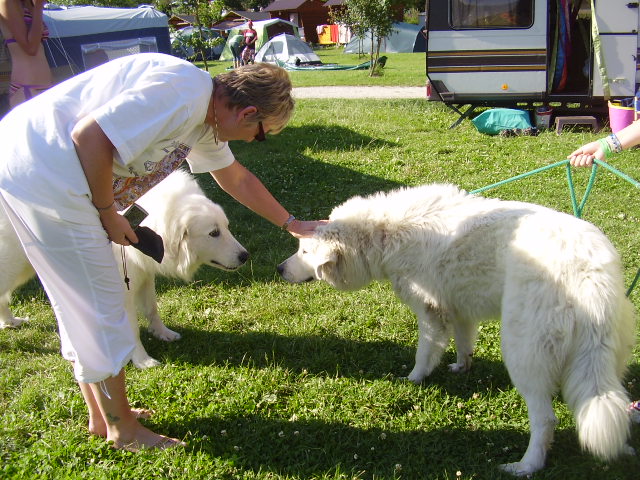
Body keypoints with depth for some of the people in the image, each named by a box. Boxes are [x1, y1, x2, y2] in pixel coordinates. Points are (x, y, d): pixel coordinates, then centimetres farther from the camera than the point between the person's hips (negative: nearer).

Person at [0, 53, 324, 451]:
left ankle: (102, 416, 33)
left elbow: (236, 179, 27)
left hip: (39, 174, 10)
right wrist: (109, 214, -12)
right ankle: (123, 429, 16)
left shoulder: (205, 117, 13)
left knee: (80, 305, 18)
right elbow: (90, 135, -25)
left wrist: (293, 224, 29)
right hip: (40, 174, -10)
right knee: (100, 303, 0)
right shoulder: (184, 90, -19)